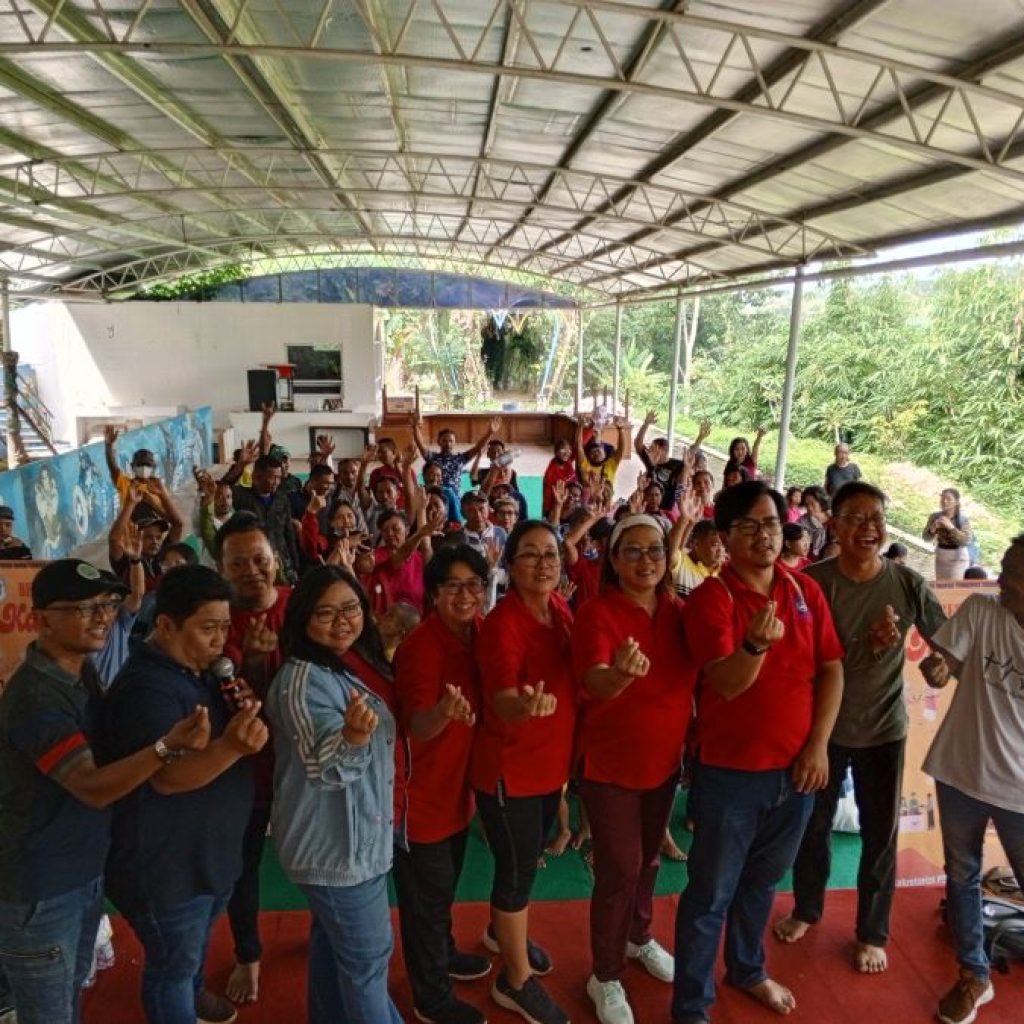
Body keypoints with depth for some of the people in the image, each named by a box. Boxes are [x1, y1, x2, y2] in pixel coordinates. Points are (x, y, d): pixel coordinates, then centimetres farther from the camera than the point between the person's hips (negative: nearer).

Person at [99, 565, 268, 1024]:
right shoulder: (146, 688, -28)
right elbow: (167, 777, -33)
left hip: (212, 850, 10)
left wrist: (244, 713, -9)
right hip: (167, 864, -10)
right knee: (172, 964, 13)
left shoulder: (200, 671, 3)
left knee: (197, 941, 32)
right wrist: (231, 747, -50)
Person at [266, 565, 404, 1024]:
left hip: (342, 836, 10)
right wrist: (354, 735, -47)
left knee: (333, 943, 25)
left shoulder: (345, 667, 5)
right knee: (368, 956, 4)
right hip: (339, 843, -9)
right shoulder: (303, 679, -24)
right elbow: (325, 769, -31)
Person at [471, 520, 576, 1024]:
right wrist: (527, 704, -52)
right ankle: (516, 981, 29)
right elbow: (504, 706, -32)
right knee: (518, 868, 7)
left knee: (527, 858, 25)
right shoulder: (501, 623, -24)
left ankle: (501, 930, 50)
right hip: (509, 768, -7)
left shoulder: (560, 607, -2)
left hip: (551, 762, 8)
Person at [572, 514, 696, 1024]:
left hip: (664, 759, 5)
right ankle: (606, 977, 25)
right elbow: (594, 684, -35)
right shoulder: (596, 613, -20)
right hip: (609, 763, -5)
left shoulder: (678, 611, -4)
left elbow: (694, 679, 6)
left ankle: (639, 937, 48)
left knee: (649, 859, 22)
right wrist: (621, 674, -56)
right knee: (620, 869, 1)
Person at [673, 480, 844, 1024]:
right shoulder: (710, 597, -17)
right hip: (731, 771, -5)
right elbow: (727, 684, -24)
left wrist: (818, 745, -6)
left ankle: (747, 969, 48)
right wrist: (755, 645, -44)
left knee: (762, 880, 25)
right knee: (711, 892, 8)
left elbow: (831, 670, 2)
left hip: (796, 768, 5)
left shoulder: (806, 591, 0)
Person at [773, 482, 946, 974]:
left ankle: (873, 932, 37)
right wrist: (868, 644, -26)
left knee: (880, 835, 14)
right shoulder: (811, 581, -16)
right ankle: (806, 908, 42)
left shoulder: (908, 583, -11)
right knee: (814, 824, 17)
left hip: (884, 727, 1)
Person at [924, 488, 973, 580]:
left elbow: (966, 540, -22)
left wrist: (951, 527, -28)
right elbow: (926, 537, -2)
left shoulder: (963, 519, -12)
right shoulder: (935, 516, -4)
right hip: (941, 556, 4)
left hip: (958, 558, -4)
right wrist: (933, 528, -21)